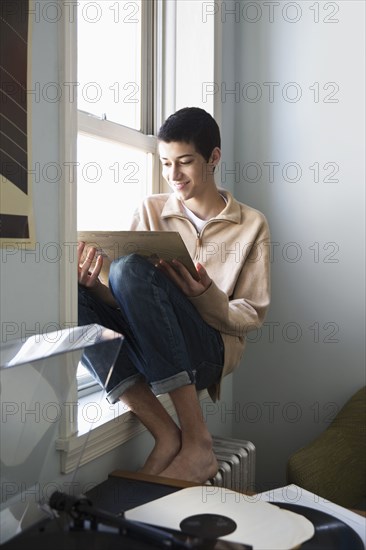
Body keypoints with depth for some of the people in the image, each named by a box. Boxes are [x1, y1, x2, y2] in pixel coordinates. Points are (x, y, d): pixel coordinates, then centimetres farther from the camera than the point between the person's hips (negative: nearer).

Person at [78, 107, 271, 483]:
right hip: (147, 350, 3)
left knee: (130, 269, -30)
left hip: (210, 350, -3)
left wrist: (205, 296, -18)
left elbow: (252, 316, 3)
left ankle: (195, 440, -29)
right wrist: (95, 289, -17)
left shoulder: (251, 225, 6)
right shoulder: (151, 211, 12)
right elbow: (125, 301, 7)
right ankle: (166, 435, -29)